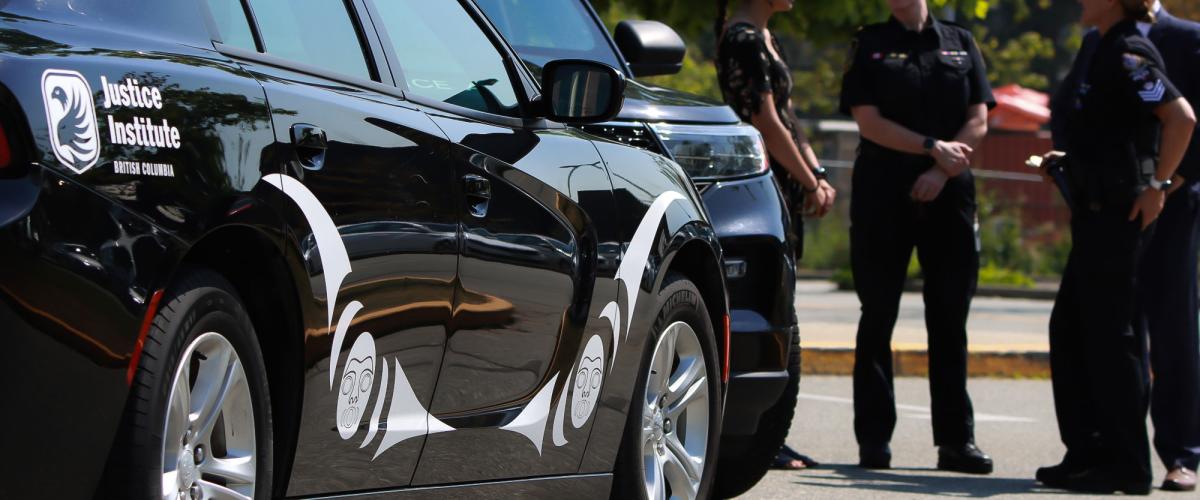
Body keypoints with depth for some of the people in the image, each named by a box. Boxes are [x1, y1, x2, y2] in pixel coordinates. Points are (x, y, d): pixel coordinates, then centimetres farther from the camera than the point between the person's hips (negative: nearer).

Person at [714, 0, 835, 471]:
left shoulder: (763, 38, 18)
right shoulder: (743, 38, -13)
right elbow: (766, 123, -16)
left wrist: (817, 176, 6)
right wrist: (811, 184, -9)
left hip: (782, 191, 10)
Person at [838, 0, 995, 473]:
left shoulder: (960, 43, 12)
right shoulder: (870, 44, 6)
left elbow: (977, 122, 5)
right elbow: (868, 122, -4)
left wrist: (941, 170, -9)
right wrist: (932, 146, -11)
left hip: (948, 193, 2)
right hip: (883, 192, -2)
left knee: (950, 318, 2)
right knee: (878, 315, -1)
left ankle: (956, 439, 4)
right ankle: (874, 438, 3)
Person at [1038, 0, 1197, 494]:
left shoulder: (1128, 54, -16)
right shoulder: (1096, 48, 13)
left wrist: (1156, 186, -20)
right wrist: (1064, 159, 18)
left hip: (1121, 212, -10)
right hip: (1095, 209, 10)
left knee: (1110, 333, -5)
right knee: (1069, 328, 13)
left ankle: (1127, 467, 0)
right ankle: (1087, 450, 19)